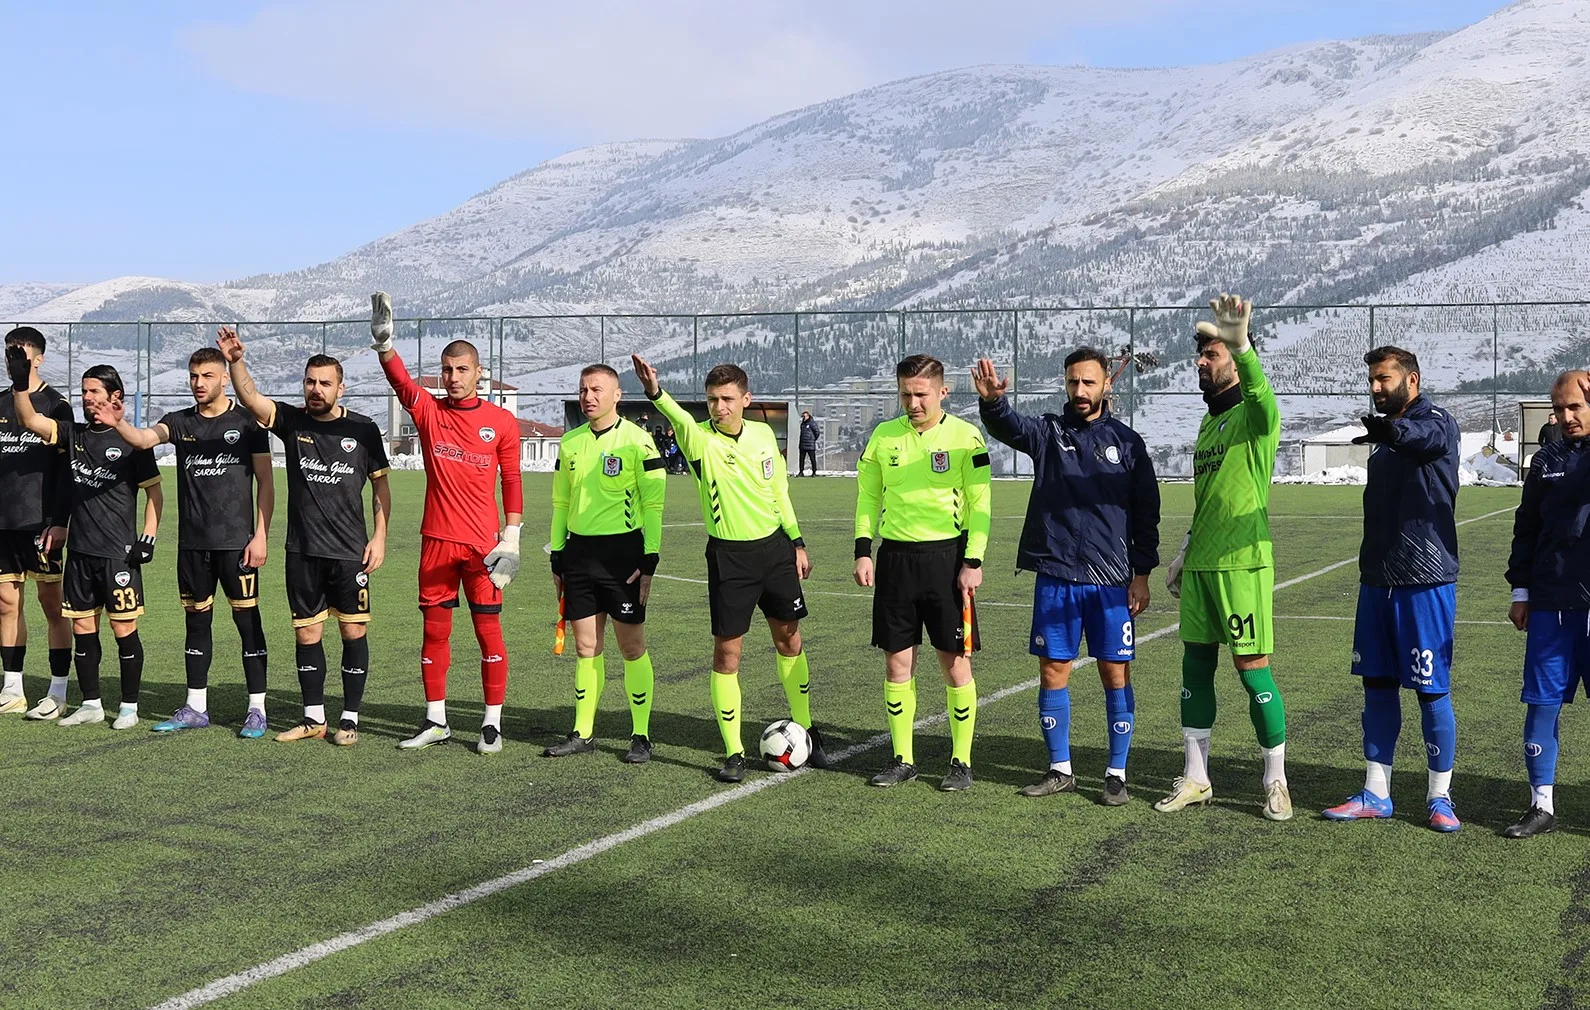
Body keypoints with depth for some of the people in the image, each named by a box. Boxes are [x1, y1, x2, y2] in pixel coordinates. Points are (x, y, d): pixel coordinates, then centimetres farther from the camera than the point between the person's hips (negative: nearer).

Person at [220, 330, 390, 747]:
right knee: (306, 634, 8)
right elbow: (249, 397, -12)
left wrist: (379, 536, -2)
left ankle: (350, 718, 10)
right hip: (302, 551, 2)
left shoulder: (362, 429, 0)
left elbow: (380, 485, 6)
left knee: (354, 631, 0)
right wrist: (235, 361, -31)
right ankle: (313, 717, 19)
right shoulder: (292, 421, 3)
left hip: (349, 551, -2)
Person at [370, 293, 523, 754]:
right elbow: (401, 381, -14)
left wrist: (511, 536, -2)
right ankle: (435, 720, 21)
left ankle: (492, 723, 9)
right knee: (434, 630, 9)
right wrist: (384, 343, -32)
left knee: (488, 631, 0)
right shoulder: (428, 410, 4)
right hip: (437, 540, 2)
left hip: (483, 543, -2)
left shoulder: (501, 421, 2)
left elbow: (512, 479, 5)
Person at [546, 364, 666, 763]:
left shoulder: (637, 440, -7)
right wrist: (557, 558, 14)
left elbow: (653, 503, -8)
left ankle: (641, 736, 8)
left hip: (622, 550, -5)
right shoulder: (570, 442, 10)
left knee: (632, 646, 0)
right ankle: (583, 733, 17)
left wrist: (649, 562, -12)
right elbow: (561, 502, 17)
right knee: (585, 646, 9)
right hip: (579, 551, 5)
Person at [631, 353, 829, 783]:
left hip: (774, 546, 4)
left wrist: (797, 542, 13)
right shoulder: (700, 439, -12)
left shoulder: (763, 434, 2)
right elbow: (681, 419, -36)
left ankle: (805, 730, 32)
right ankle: (733, 752, 9)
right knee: (727, 652, -2)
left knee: (789, 638, 14)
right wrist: (655, 393, -57)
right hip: (729, 555, -4)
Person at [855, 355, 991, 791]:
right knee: (897, 663, 6)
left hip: (947, 555, -3)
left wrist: (973, 562, -9)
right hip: (895, 556, 3)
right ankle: (902, 759, 17)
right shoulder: (883, 436, 6)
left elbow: (980, 503, -3)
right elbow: (868, 496, 12)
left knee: (955, 662, 1)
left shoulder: (966, 437, -4)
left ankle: (961, 761, 12)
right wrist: (862, 550, 3)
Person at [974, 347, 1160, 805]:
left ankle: (1117, 774, 13)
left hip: (1111, 580, -1)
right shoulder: (1048, 432, 5)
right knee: (1053, 671, 5)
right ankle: (1060, 770, 19)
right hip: (1055, 577, 1)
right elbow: (1008, 425, -17)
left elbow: (1146, 514, 6)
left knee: (1115, 673, 2)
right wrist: (992, 401, -39)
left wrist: (1142, 573, 1)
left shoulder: (1127, 441, 5)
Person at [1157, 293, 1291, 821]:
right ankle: (1194, 778, 18)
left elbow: (1261, 394, -34)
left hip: (1242, 563, -8)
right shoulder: (1207, 422, 17)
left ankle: (1276, 782, 10)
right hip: (1200, 565, 8)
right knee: (1196, 664, 9)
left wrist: (1240, 341, -51)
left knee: (1252, 667, -3)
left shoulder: (1253, 416, -7)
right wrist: (1183, 557, 23)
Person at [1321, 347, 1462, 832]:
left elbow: (1430, 438, -36)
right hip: (1377, 579, 8)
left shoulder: (1436, 422, -9)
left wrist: (1390, 431, -58)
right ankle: (1375, 793, 18)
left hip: (1426, 582, -8)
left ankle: (1440, 796, 12)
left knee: (1431, 690, -1)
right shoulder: (1385, 437, 15)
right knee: (1378, 685, 10)